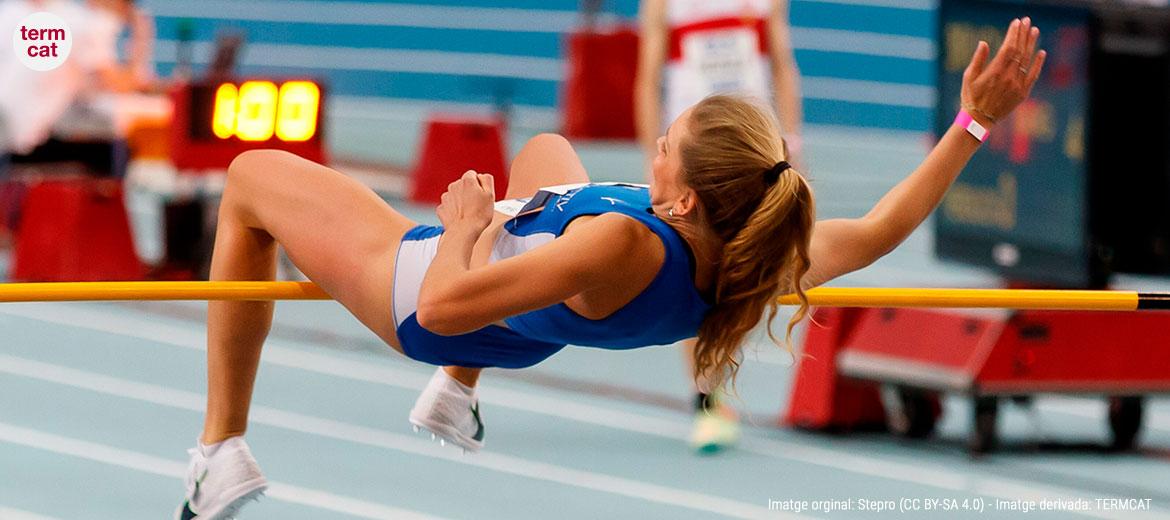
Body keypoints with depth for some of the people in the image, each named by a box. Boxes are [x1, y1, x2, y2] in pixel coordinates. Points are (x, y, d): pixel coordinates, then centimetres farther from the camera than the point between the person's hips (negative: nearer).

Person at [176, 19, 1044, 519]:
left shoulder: (623, 245, -49)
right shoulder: (750, 266, -31)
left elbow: (441, 304, -46)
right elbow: (884, 227, -20)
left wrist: (463, 228, -26)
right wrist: (974, 121, -23)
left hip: (420, 283, -7)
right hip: (519, 336, 7)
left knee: (250, 178, 15)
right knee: (545, 149, 39)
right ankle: (456, 399, 51)